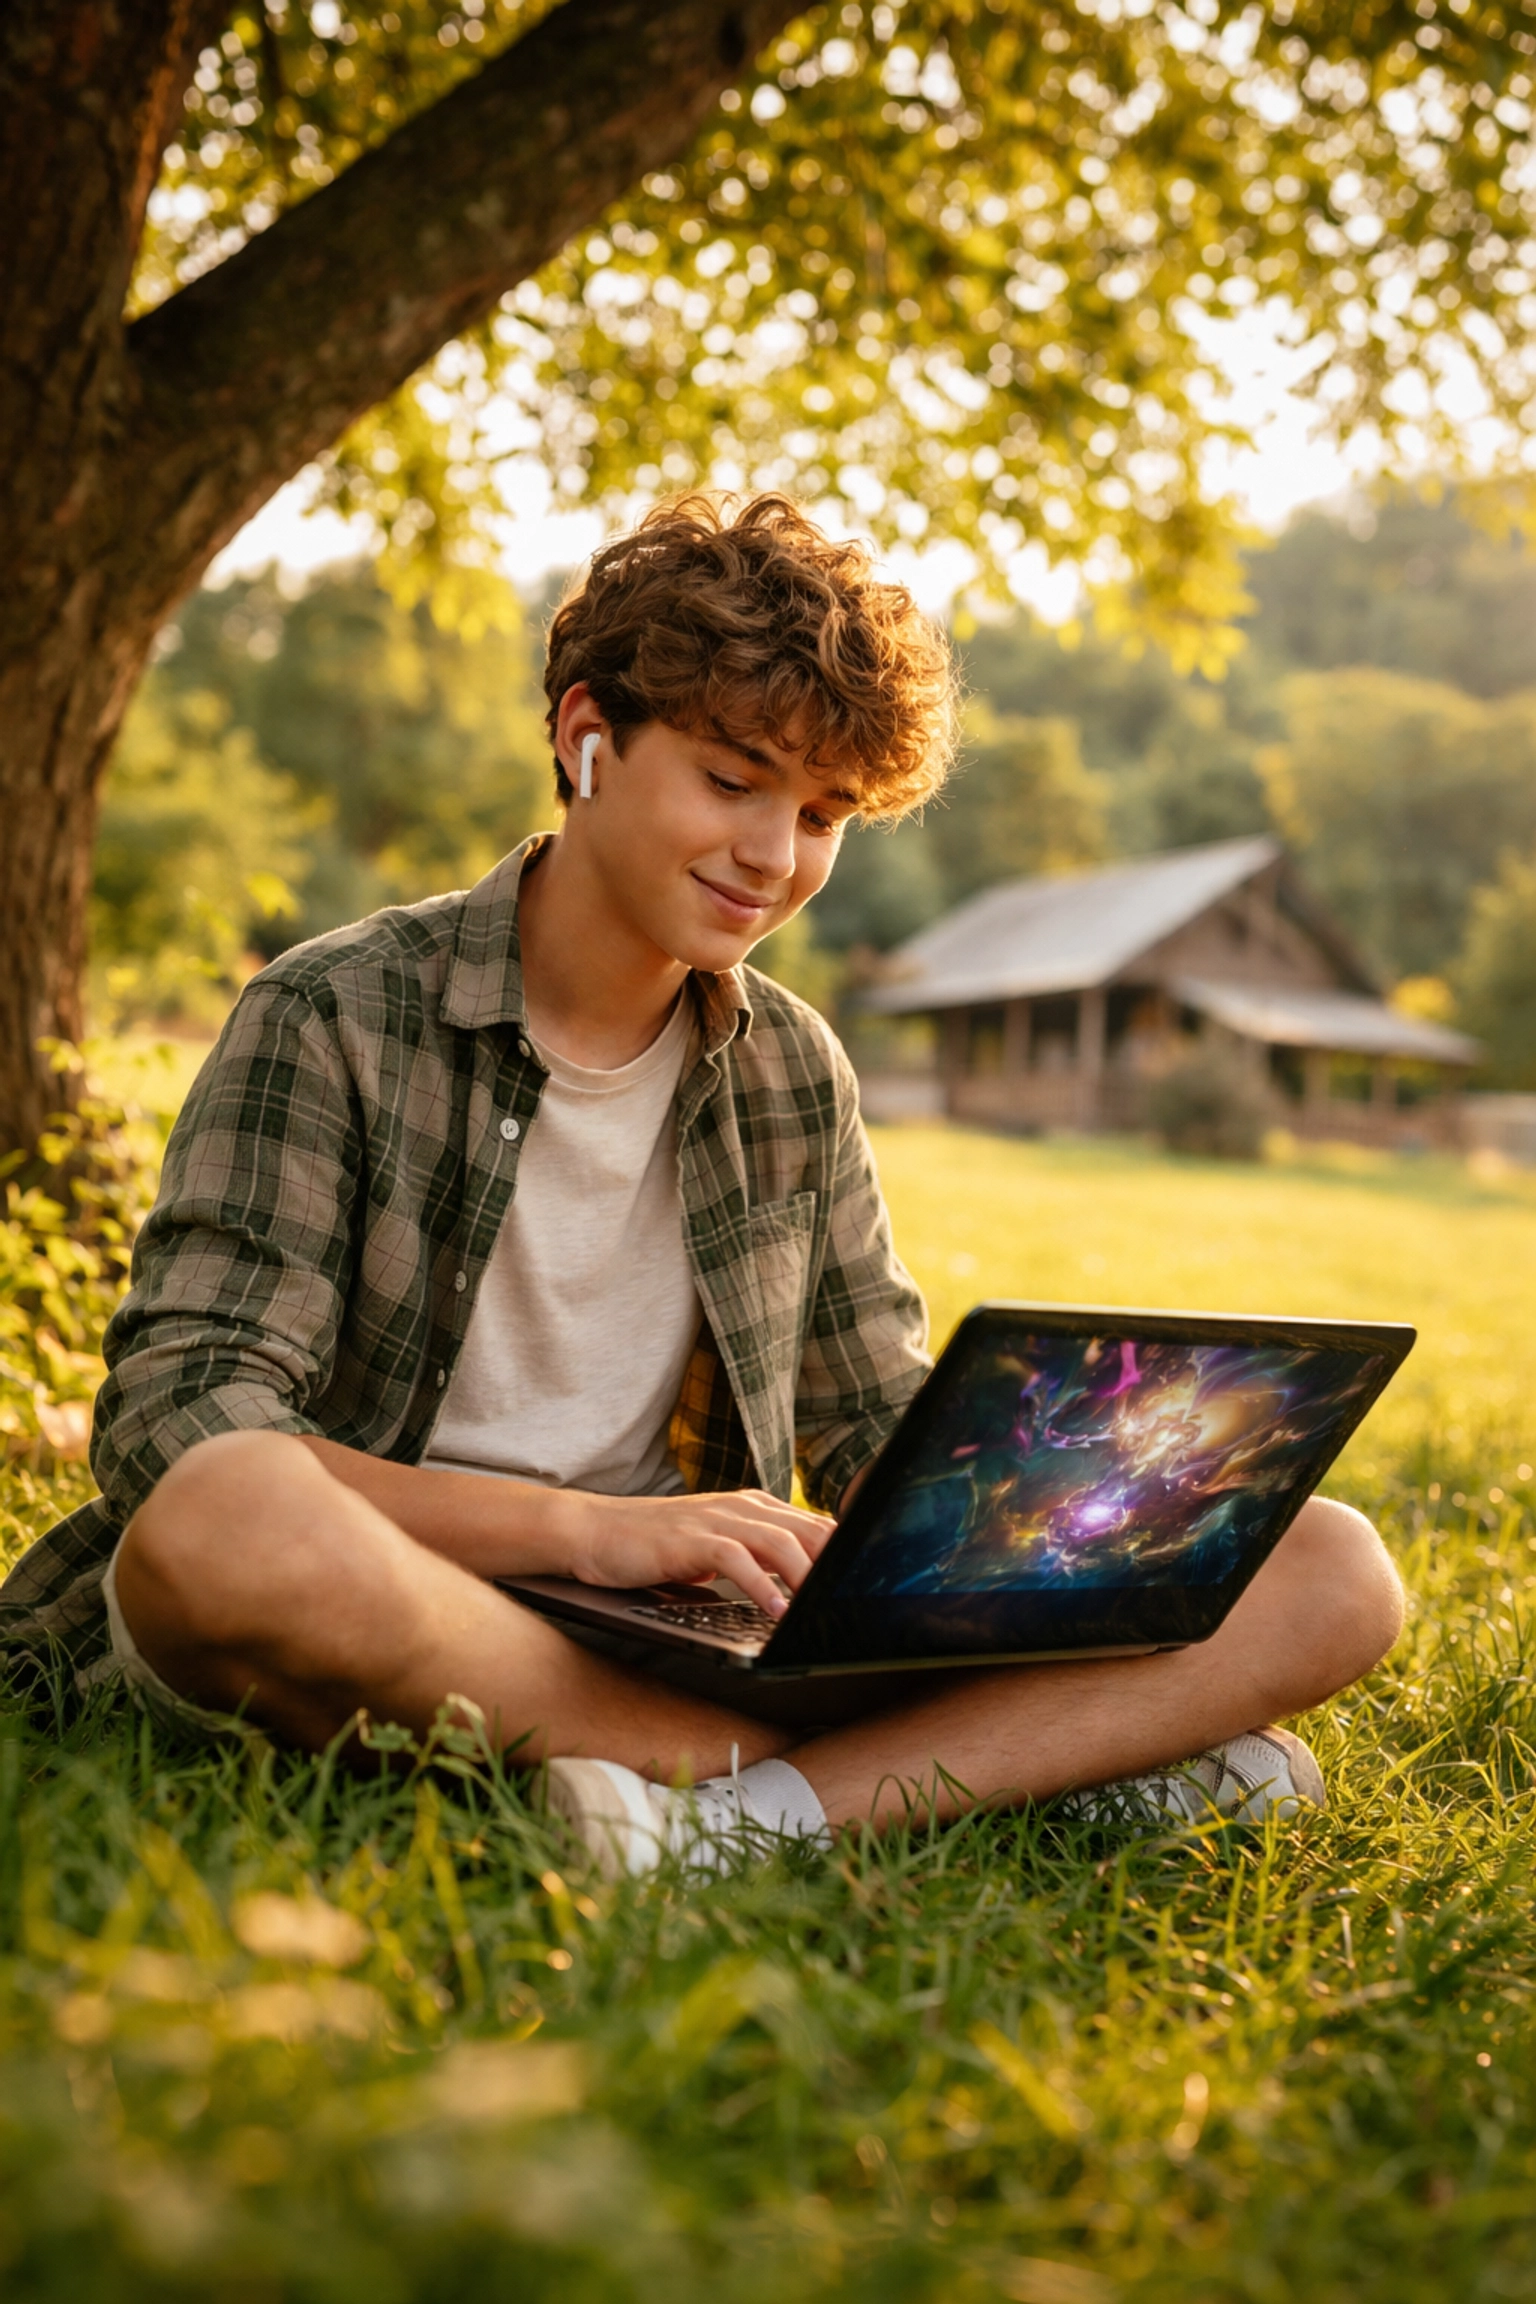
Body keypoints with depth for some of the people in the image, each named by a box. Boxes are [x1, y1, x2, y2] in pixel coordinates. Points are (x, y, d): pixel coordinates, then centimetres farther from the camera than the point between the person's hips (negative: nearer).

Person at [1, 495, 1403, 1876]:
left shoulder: (796, 1075, 10)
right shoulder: (338, 1021, -5)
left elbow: (887, 1437, 14)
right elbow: (172, 1424, -16)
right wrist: (584, 1526, -26)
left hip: (697, 1650, 4)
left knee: (1333, 1573, -8)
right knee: (227, 1518, -42)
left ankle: (736, 1817, -28)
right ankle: (1025, 1755, -24)